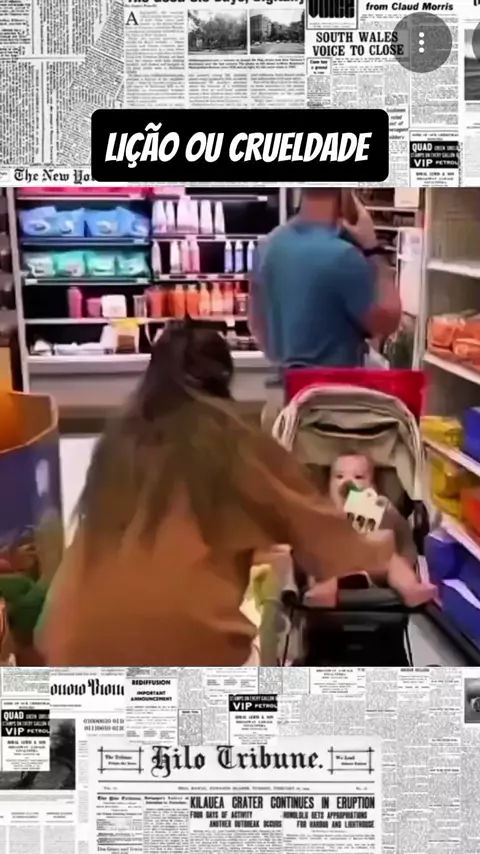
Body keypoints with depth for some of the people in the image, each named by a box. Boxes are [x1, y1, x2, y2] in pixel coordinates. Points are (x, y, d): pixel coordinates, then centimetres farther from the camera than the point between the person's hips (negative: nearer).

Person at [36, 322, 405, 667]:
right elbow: (318, 524, 11)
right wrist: (371, 552, 31)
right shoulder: (236, 444, 3)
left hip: (87, 636, 4)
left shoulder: (122, 438, 12)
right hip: (185, 636, -4)